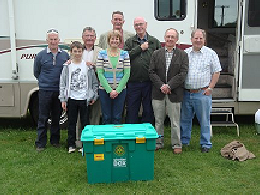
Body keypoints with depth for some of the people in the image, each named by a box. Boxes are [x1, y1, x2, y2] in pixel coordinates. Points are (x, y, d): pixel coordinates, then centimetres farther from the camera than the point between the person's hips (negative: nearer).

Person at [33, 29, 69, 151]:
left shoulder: (65, 55, 6)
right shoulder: (40, 55, 2)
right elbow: (36, 72, 11)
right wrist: (44, 82, 11)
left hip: (59, 91, 2)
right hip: (45, 91, -2)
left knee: (57, 118, 10)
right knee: (43, 118, 0)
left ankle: (55, 141, 23)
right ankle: (40, 143, 8)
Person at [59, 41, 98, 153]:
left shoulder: (88, 66, 3)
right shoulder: (67, 67, 4)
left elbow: (94, 82, 7)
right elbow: (62, 84, 4)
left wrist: (94, 96, 2)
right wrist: (63, 99, 0)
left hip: (84, 99, -1)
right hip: (71, 99, 1)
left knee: (85, 123, 4)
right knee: (72, 123, 8)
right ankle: (71, 145, 18)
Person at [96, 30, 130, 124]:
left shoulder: (125, 54, 3)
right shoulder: (102, 54, 1)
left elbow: (127, 74, -1)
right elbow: (100, 73, -4)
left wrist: (117, 90, -8)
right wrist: (109, 90, -10)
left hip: (120, 90, 1)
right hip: (105, 90, -1)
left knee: (117, 117, 5)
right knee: (106, 118, 5)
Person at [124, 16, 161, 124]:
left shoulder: (155, 42, 7)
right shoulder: (129, 42, 8)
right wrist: (140, 48, -8)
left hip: (149, 83, 0)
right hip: (133, 82, 0)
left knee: (148, 111, 9)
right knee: (132, 111, 8)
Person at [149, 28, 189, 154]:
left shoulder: (183, 55, 3)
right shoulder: (156, 54, 9)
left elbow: (183, 74, -6)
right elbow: (152, 72, 2)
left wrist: (169, 86, -14)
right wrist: (161, 86, -11)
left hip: (174, 93, -2)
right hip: (158, 93, 2)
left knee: (175, 121, 5)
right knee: (158, 120, 10)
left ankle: (176, 144, 17)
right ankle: (158, 142, 23)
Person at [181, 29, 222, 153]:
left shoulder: (210, 54, 2)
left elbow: (216, 72, 2)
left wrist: (210, 88, -5)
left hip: (202, 93, -3)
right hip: (186, 93, 3)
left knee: (204, 120, 2)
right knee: (185, 119, 12)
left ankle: (205, 144, 14)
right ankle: (184, 141, 26)